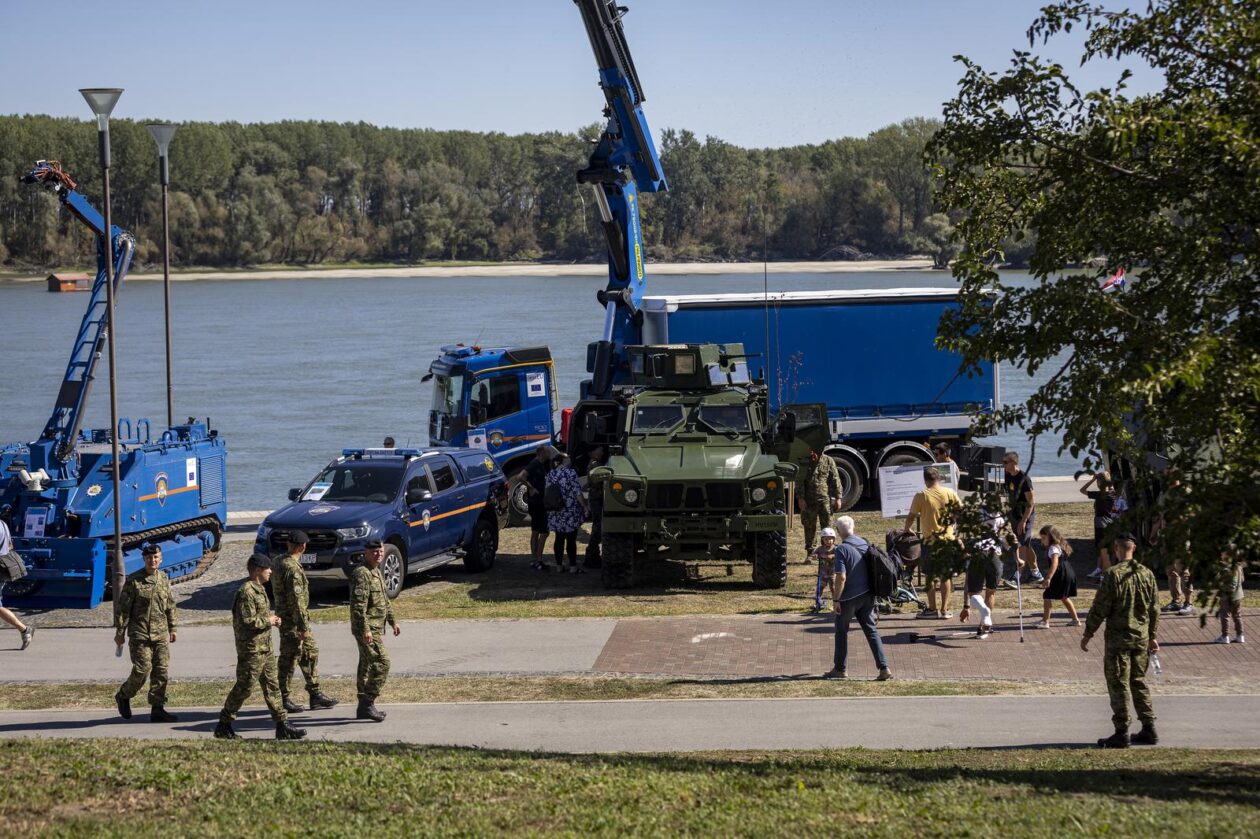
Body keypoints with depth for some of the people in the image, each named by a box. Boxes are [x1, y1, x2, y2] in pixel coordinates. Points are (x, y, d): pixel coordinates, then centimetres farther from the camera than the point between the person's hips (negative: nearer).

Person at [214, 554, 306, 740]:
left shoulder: (259, 590, 15)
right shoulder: (247, 592, -17)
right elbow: (247, 620, -25)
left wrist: (272, 620, 10)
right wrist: (268, 621, -13)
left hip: (265, 648, 10)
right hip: (251, 650, -10)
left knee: (272, 686, 9)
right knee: (244, 688, -3)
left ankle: (282, 726, 11)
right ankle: (224, 726, 7)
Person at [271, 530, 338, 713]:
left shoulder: (277, 562, 6)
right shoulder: (293, 569, -24)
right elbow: (296, 601, -25)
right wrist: (303, 627, -20)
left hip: (284, 614, 10)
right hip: (292, 621, -10)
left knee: (310, 652, 15)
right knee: (288, 659, 0)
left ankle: (315, 695, 21)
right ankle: (282, 700, 9)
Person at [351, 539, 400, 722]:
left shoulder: (377, 572, 16)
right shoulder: (361, 574, -16)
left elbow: (384, 600, 28)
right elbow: (358, 605, -23)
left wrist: (392, 621, 28)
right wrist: (365, 630, -27)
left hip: (376, 629, 10)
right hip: (368, 629, -10)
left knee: (367, 666, 13)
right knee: (381, 663, -14)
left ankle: (364, 707, 18)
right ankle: (368, 703, -12)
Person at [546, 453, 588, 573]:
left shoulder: (550, 474, 6)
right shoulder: (570, 473, -11)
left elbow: (546, 492, 10)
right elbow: (577, 493, -13)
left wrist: (549, 509, 20)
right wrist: (585, 506, -5)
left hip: (556, 513, 5)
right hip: (570, 512, -5)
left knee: (559, 538, 12)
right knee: (571, 539, -1)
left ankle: (559, 565, 15)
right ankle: (573, 566, 1)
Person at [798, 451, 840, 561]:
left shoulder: (828, 461, 2)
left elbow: (835, 480, 3)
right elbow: (800, 482, 2)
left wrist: (837, 498, -2)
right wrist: (800, 498, -7)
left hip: (825, 499, -1)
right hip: (809, 501, 1)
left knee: (827, 527, 1)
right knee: (809, 527, 6)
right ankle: (810, 553, 14)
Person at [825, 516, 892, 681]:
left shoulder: (842, 549, -17)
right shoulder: (864, 543, 5)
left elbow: (841, 577, -22)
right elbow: (872, 569, 14)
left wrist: (835, 599, -15)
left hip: (849, 597, -6)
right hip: (867, 594, 6)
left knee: (841, 631, 12)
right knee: (871, 630, 8)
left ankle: (840, 669, 20)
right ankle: (884, 668, -1)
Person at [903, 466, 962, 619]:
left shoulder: (921, 496, -9)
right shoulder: (950, 493, -2)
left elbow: (911, 516, -4)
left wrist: (907, 528, 16)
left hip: (930, 540, -3)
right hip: (948, 539, 3)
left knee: (930, 576, 8)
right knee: (946, 576, 9)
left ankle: (932, 609, 8)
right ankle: (944, 609, 10)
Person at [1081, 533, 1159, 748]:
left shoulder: (1113, 574, -14)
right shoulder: (1146, 573, 4)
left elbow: (1100, 608, -13)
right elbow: (1155, 608, 9)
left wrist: (1088, 634, -3)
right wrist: (1152, 636, 19)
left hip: (1118, 637, -6)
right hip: (1141, 637, 6)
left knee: (1118, 684, 1)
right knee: (1139, 681, 17)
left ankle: (1122, 734, 1)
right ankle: (1149, 729, 17)